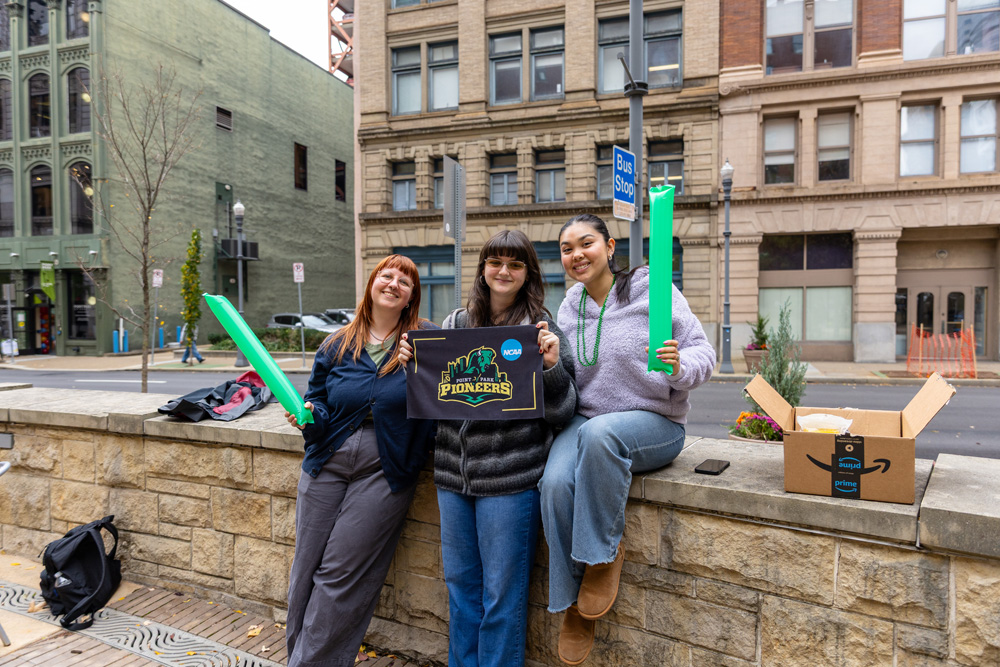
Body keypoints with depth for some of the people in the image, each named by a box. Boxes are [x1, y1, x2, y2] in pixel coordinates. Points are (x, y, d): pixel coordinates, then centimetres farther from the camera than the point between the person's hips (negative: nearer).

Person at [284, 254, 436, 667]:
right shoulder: (337, 346, 8)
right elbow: (318, 401, 11)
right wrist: (308, 415, -8)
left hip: (385, 471, -3)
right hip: (327, 463, 4)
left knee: (339, 575, -1)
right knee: (306, 569, 10)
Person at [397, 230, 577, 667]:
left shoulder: (540, 329, -3)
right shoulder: (455, 324, 8)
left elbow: (562, 412, -5)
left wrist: (552, 365, -21)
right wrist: (412, 363, -2)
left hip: (509, 478, -4)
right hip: (453, 472, 5)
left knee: (502, 593, 7)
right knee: (460, 583, 19)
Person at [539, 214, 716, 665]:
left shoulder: (652, 290, -4)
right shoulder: (568, 310, 10)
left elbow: (704, 353, -4)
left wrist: (680, 365, -27)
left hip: (654, 421, -4)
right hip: (584, 423, 4)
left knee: (598, 433, -38)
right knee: (555, 482, -26)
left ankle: (603, 555, -14)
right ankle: (573, 601, -4)